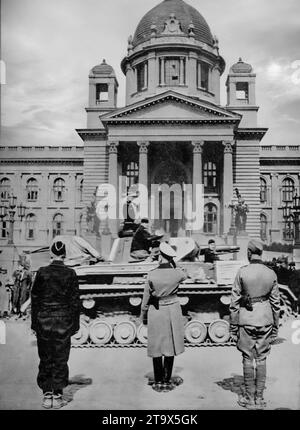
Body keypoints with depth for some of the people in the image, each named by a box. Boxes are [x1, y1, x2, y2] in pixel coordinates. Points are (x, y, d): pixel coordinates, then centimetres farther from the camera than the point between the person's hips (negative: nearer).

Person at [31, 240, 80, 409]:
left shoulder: (42, 272, -4)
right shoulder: (70, 274, -5)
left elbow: (35, 299, 0)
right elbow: (75, 301, -3)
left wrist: (35, 323, 8)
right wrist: (75, 324, 5)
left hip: (44, 322, 1)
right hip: (63, 322, -1)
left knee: (45, 359, 12)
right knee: (61, 360, 9)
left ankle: (47, 395, 16)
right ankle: (57, 396, 12)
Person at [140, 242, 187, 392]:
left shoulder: (152, 275, -12)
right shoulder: (177, 273, -8)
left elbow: (146, 298, -4)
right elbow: (184, 276, 19)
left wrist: (143, 316, 8)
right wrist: (173, 265, 10)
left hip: (155, 312, -1)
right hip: (172, 312, 1)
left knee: (156, 349, 10)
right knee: (170, 348, 11)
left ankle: (158, 382, 17)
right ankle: (167, 381, 15)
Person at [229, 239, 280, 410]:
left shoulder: (242, 272, -9)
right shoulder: (271, 273, -1)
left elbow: (234, 302, -7)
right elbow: (276, 303, 4)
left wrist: (233, 326, 1)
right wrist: (275, 326, 13)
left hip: (246, 320, -3)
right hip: (265, 319, 3)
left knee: (248, 359, 7)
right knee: (262, 359, 12)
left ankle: (250, 399, 16)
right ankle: (259, 399, 20)